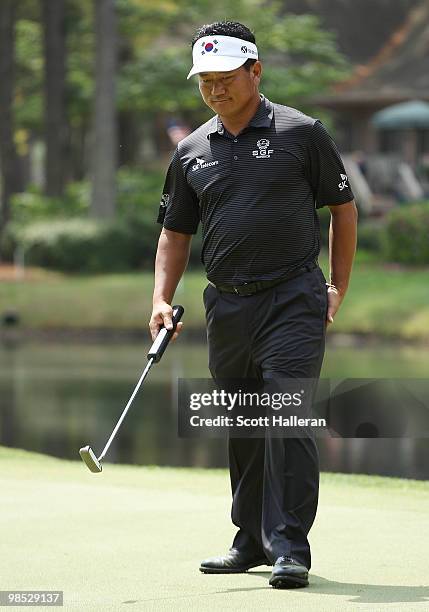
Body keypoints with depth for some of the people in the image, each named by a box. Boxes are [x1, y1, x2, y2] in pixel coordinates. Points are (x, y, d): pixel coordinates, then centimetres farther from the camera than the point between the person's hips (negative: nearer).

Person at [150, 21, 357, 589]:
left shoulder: (301, 133, -2)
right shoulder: (191, 151, 10)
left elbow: (343, 206, 5)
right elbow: (176, 232, 17)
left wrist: (338, 286, 1)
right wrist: (162, 298, 4)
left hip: (294, 301, -5)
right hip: (227, 304, 5)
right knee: (241, 430, 12)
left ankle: (290, 550, -13)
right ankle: (252, 540, 24)